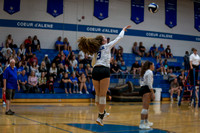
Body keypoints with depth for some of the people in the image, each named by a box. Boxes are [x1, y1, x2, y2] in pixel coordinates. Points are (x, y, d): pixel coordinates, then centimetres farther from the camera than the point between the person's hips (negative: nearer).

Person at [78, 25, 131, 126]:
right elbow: (119, 38, 17)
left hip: (95, 71, 6)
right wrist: (123, 29, 33)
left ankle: (102, 112, 33)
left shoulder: (96, 50, 23)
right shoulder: (107, 46, 9)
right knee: (102, 95, -3)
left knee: (98, 94, 16)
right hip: (104, 70, -6)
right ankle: (100, 117, -2)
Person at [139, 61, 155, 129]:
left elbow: (141, 82, 22)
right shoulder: (150, 72, -8)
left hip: (142, 88, 10)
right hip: (146, 90, -10)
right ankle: (142, 124, -16)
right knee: (145, 107, -13)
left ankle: (146, 122, 29)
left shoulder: (145, 72, 21)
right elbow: (149, 83, -16)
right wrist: (152, 93, -17)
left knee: (146, 106, 19)